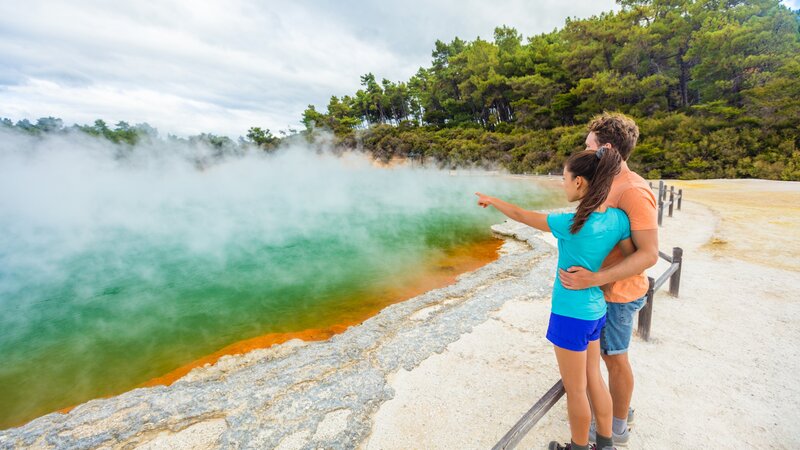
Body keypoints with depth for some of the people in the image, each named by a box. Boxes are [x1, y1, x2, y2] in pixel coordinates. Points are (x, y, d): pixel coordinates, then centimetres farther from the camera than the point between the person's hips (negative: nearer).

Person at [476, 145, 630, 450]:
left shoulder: (572, 224, -25)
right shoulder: (618, 218, -7)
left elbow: (521, 216, -13)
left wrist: (491, 200, 2)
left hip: (571, 314, -7)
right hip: (595, 310, 7)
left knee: (575, 389, 13)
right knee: (593, 378, 24)